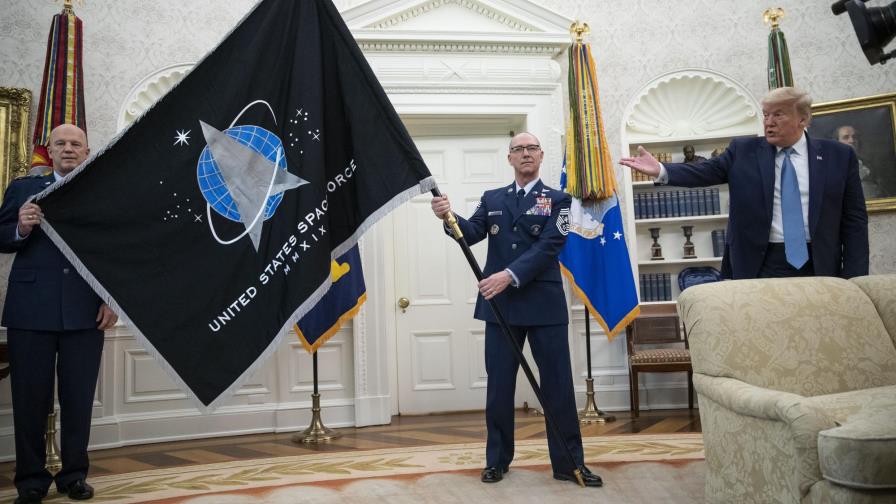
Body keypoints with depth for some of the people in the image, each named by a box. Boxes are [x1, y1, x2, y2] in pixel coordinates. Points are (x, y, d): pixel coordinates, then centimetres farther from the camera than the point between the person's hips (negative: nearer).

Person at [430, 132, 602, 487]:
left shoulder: (557, 200, 3)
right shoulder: (491, 199, 13)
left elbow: (548, 247, -11)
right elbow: (472, 234, -1)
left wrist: (510, 275, -24)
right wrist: (449, 217, -23)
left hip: (545, 304, -2)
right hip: (501, 304, 2)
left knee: (558, 385, 4)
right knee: (499, 386, 9)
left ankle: (569, 463, 17)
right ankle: (497, 459, 23)